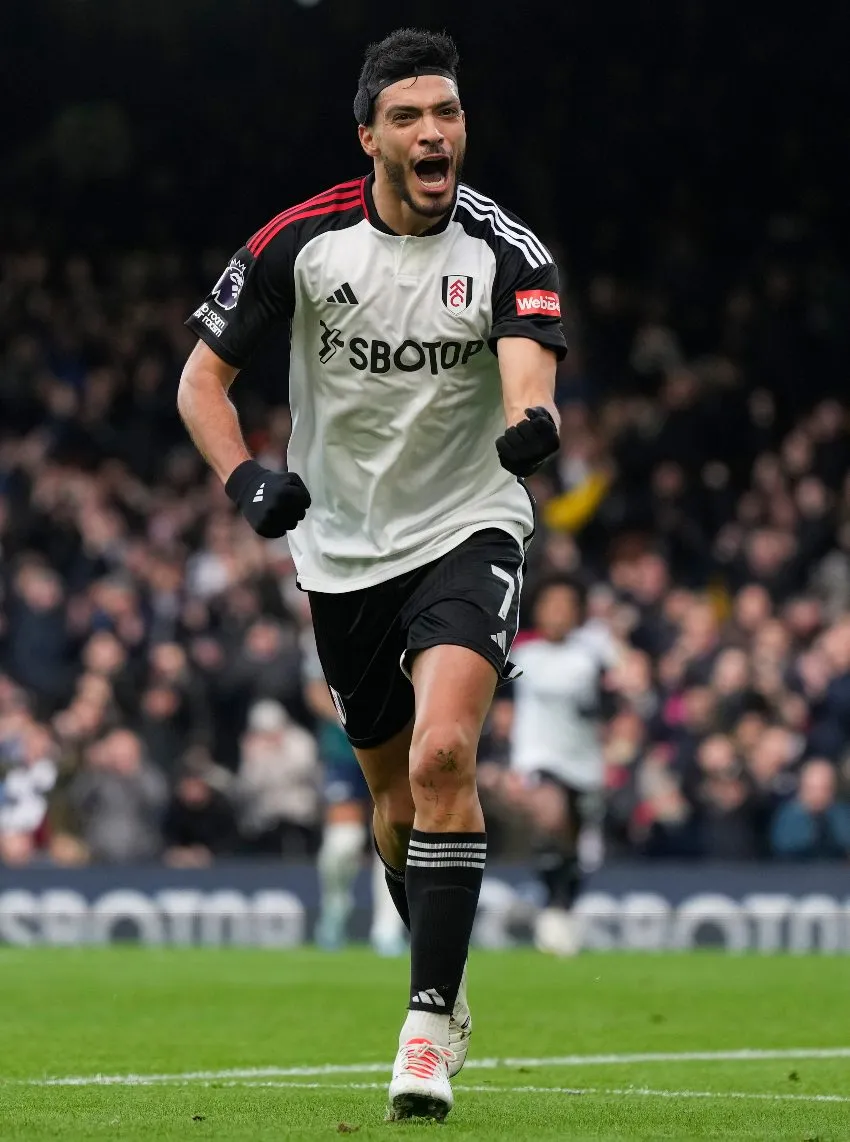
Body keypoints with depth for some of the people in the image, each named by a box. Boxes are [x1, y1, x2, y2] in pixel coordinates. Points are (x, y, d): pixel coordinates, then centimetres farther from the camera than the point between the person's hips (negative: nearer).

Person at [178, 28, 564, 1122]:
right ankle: (443, 982, 36)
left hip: (468, 530, -2)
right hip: (342, 549, 2)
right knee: (397, 793, 11)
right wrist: (245, 477, -19)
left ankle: (429, 1019, -19)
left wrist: (529, 422, -53)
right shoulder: (300, 241, -9)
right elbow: (201, 377, -2)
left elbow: (530, 365, -30)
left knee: (442, 756, -23)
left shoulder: (507, 251, -12)